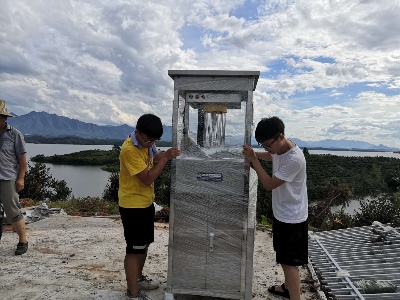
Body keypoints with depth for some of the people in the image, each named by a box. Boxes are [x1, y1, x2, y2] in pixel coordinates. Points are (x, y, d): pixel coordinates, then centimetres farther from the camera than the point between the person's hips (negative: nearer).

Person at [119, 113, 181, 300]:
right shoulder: (129, 149, -26)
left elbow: (154, 159, 12)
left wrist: (167, 155, -8)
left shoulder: (146, 142, 1)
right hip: (132, 206, -9)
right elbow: (147, 178, -26)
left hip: (146, 202, 9)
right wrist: (165, 158, -23)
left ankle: (138, 278, 40)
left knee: (145, 244, 21)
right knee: (134, 249, 1)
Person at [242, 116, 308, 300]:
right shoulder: (279, 150, -2)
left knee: (289, 261, 0)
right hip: (281, 213, 9)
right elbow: (270, 157, 24)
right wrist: (253, 153, 6)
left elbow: (270, 184, -24)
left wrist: (253, 160, -23)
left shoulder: (295, 159, -29)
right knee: (283, 257, 24)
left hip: (292, 217, -9)